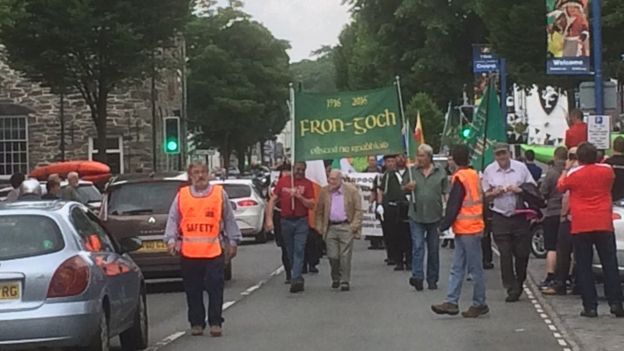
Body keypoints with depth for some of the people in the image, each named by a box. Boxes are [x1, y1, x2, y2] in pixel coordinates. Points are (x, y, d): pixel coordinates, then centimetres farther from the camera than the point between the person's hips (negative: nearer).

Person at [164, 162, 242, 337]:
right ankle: (196, 323, 14)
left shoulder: (220, 193, 7)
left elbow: (229, 219, 11)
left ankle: (215, 322, 4)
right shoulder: (182, 195, 8)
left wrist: (232, 241, 9)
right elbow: (173, 219, 9)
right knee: (193, 291, 6)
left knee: (215, 288, -3)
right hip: (188, 252, 1)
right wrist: (171, 239, -3)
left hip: (214, 250, -1)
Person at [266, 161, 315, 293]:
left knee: (299, 250, -11)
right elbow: (273, 200, 5)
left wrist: (299, 196, -19)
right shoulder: (283, 181, 4)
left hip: (301, 221, -2)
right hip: (286, 221, 2)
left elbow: (311, 204, -3)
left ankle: (296, 280, -16)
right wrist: (269, 218, -2)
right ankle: (298, 279, 24)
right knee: (290, 252, 10)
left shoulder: (307, 184, 1)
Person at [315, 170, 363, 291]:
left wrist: (355, 225, -7)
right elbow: (319, 211, 13)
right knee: (332, 256, 3)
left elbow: (358, 210, 0)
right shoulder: (325, 192, 6)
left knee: (345, 256, -3)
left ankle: (345, 281, 4)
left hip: (346, 227, -3)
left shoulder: (351, 190, -2)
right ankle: (335, 278, 22)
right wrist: (320, 227, 6)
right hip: (330, 228, 3)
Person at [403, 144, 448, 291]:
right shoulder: (412, 171, 6)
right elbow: (403, 189, 15)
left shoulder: (441, 173, 2)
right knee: (417, 247, -9)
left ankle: (432, 279, 17)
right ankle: (417, 277, -13)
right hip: (416, 216, 0)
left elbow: (446, 193, 2)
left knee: (434, 249, 8)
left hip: (435, 216, 0)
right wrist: (408, 187, -8)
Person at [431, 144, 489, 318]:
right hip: (474, 227, 9)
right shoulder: (474, 175, 12)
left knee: (475, 268, -1)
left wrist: (445, 224, -6)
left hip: (467, 229, -9)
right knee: (457, 268, 7)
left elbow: (454, 205, -16)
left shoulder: (460, 178, -15)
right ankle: (451, 302, 6)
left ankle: (479, 304, 5)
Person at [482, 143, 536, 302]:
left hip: (520, 216, 0)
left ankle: (519, 283, 24)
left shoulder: (521, 167, 2)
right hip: (500, 217, 0)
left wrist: (520, 190, -13)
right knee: (505, 255, -3)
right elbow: (484, 195, 10)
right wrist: (495, 193, -10)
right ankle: (512, 289, 3)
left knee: (522, 252, 3)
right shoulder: (489, 170, 5)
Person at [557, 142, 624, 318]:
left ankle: (590, 307, 0)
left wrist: (566, 169, 28)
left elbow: (560, 187, 14)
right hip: (604, 224, 2)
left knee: (584, 267, 3)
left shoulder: (573, 174, -5)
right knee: (610, 264, 7)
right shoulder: (607, 170, 1)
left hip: (581, 226, -2)